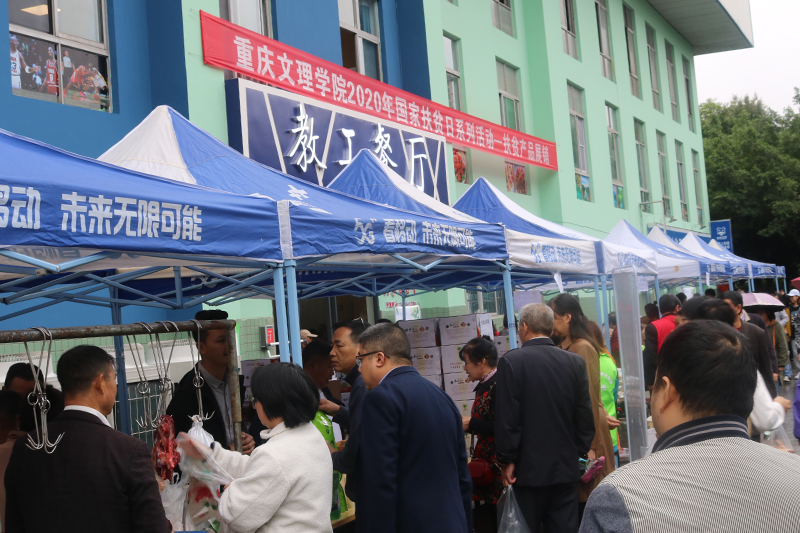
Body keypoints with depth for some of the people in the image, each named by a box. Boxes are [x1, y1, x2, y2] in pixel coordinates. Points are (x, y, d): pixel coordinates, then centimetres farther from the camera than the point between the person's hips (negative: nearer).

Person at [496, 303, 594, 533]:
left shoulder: (511, 361, -10)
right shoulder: (575, 362, 1)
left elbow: (507, 419, -13)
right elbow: (585, 416, 2)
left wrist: (507, 460, -4)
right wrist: (579, 454, 13)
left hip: (528, 469, -4)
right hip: (566, 468, 4)